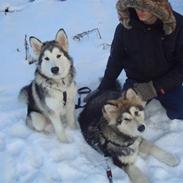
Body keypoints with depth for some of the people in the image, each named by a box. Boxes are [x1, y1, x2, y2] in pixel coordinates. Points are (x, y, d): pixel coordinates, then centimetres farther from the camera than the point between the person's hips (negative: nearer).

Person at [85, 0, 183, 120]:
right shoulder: (125, 26, -14)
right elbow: (116, 60, 1)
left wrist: (155, 87, -21)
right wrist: (103, 88, 5)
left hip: (167, 82, -1)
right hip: (135, 81, 1)